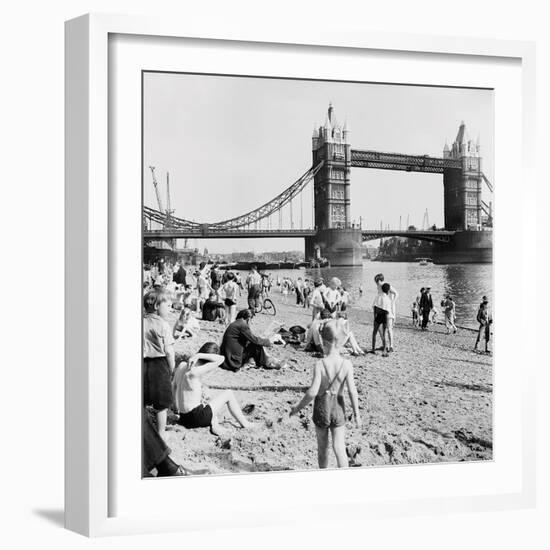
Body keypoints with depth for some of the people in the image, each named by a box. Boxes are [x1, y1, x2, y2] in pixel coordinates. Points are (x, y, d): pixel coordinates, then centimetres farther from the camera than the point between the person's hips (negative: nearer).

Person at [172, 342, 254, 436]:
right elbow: (221, 359, -24)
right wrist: (199, 355, -21)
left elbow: (174, 386, 12)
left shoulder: (182, 365, 1)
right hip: (197, 418, -8)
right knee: (228, 394, 9)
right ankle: (244, 423, 20)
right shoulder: (195, 372, -23)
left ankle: (213, 423, 13)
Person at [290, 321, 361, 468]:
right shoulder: (347, 364, -12)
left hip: (322, 408, -1)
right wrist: (356, 414, -2)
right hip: (338, 408, 1)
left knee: (322, 447, 18)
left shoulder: (319, 365, -18)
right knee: (339, 448, 4)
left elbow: (312, 391, -22)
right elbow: (352, 391, -13)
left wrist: (298, 408, -9)